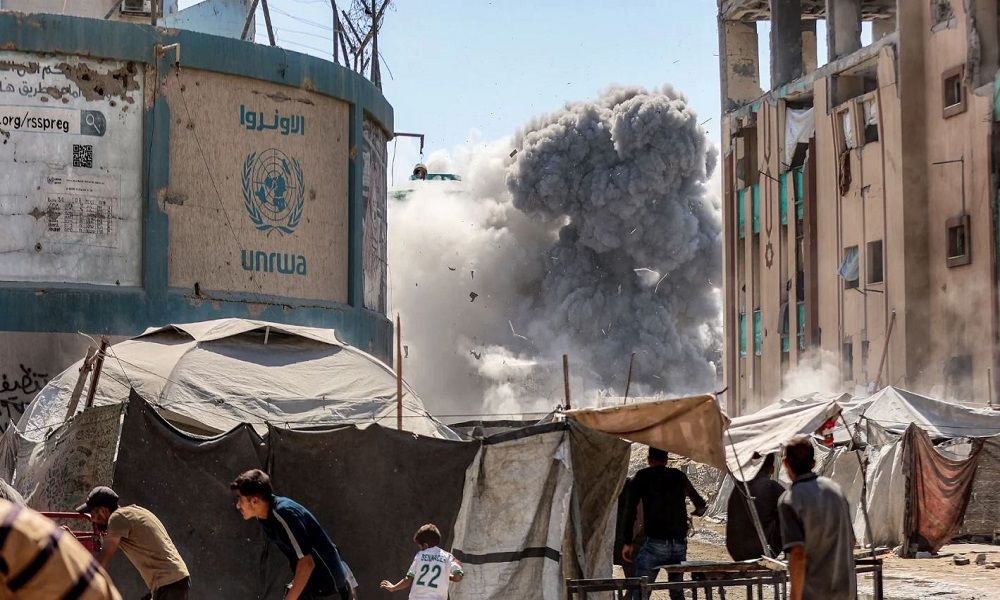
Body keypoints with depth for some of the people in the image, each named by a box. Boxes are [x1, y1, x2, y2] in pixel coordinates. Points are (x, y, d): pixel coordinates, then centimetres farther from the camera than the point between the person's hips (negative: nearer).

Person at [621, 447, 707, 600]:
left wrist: (628, 542, -1)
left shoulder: (643, 476, 4)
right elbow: (701, 505, 26)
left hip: (655, 543, -4)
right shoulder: (679, 476, 14)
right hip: (680, 544, 4)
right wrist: (698, 511, 50)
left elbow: (630, 509, -4)